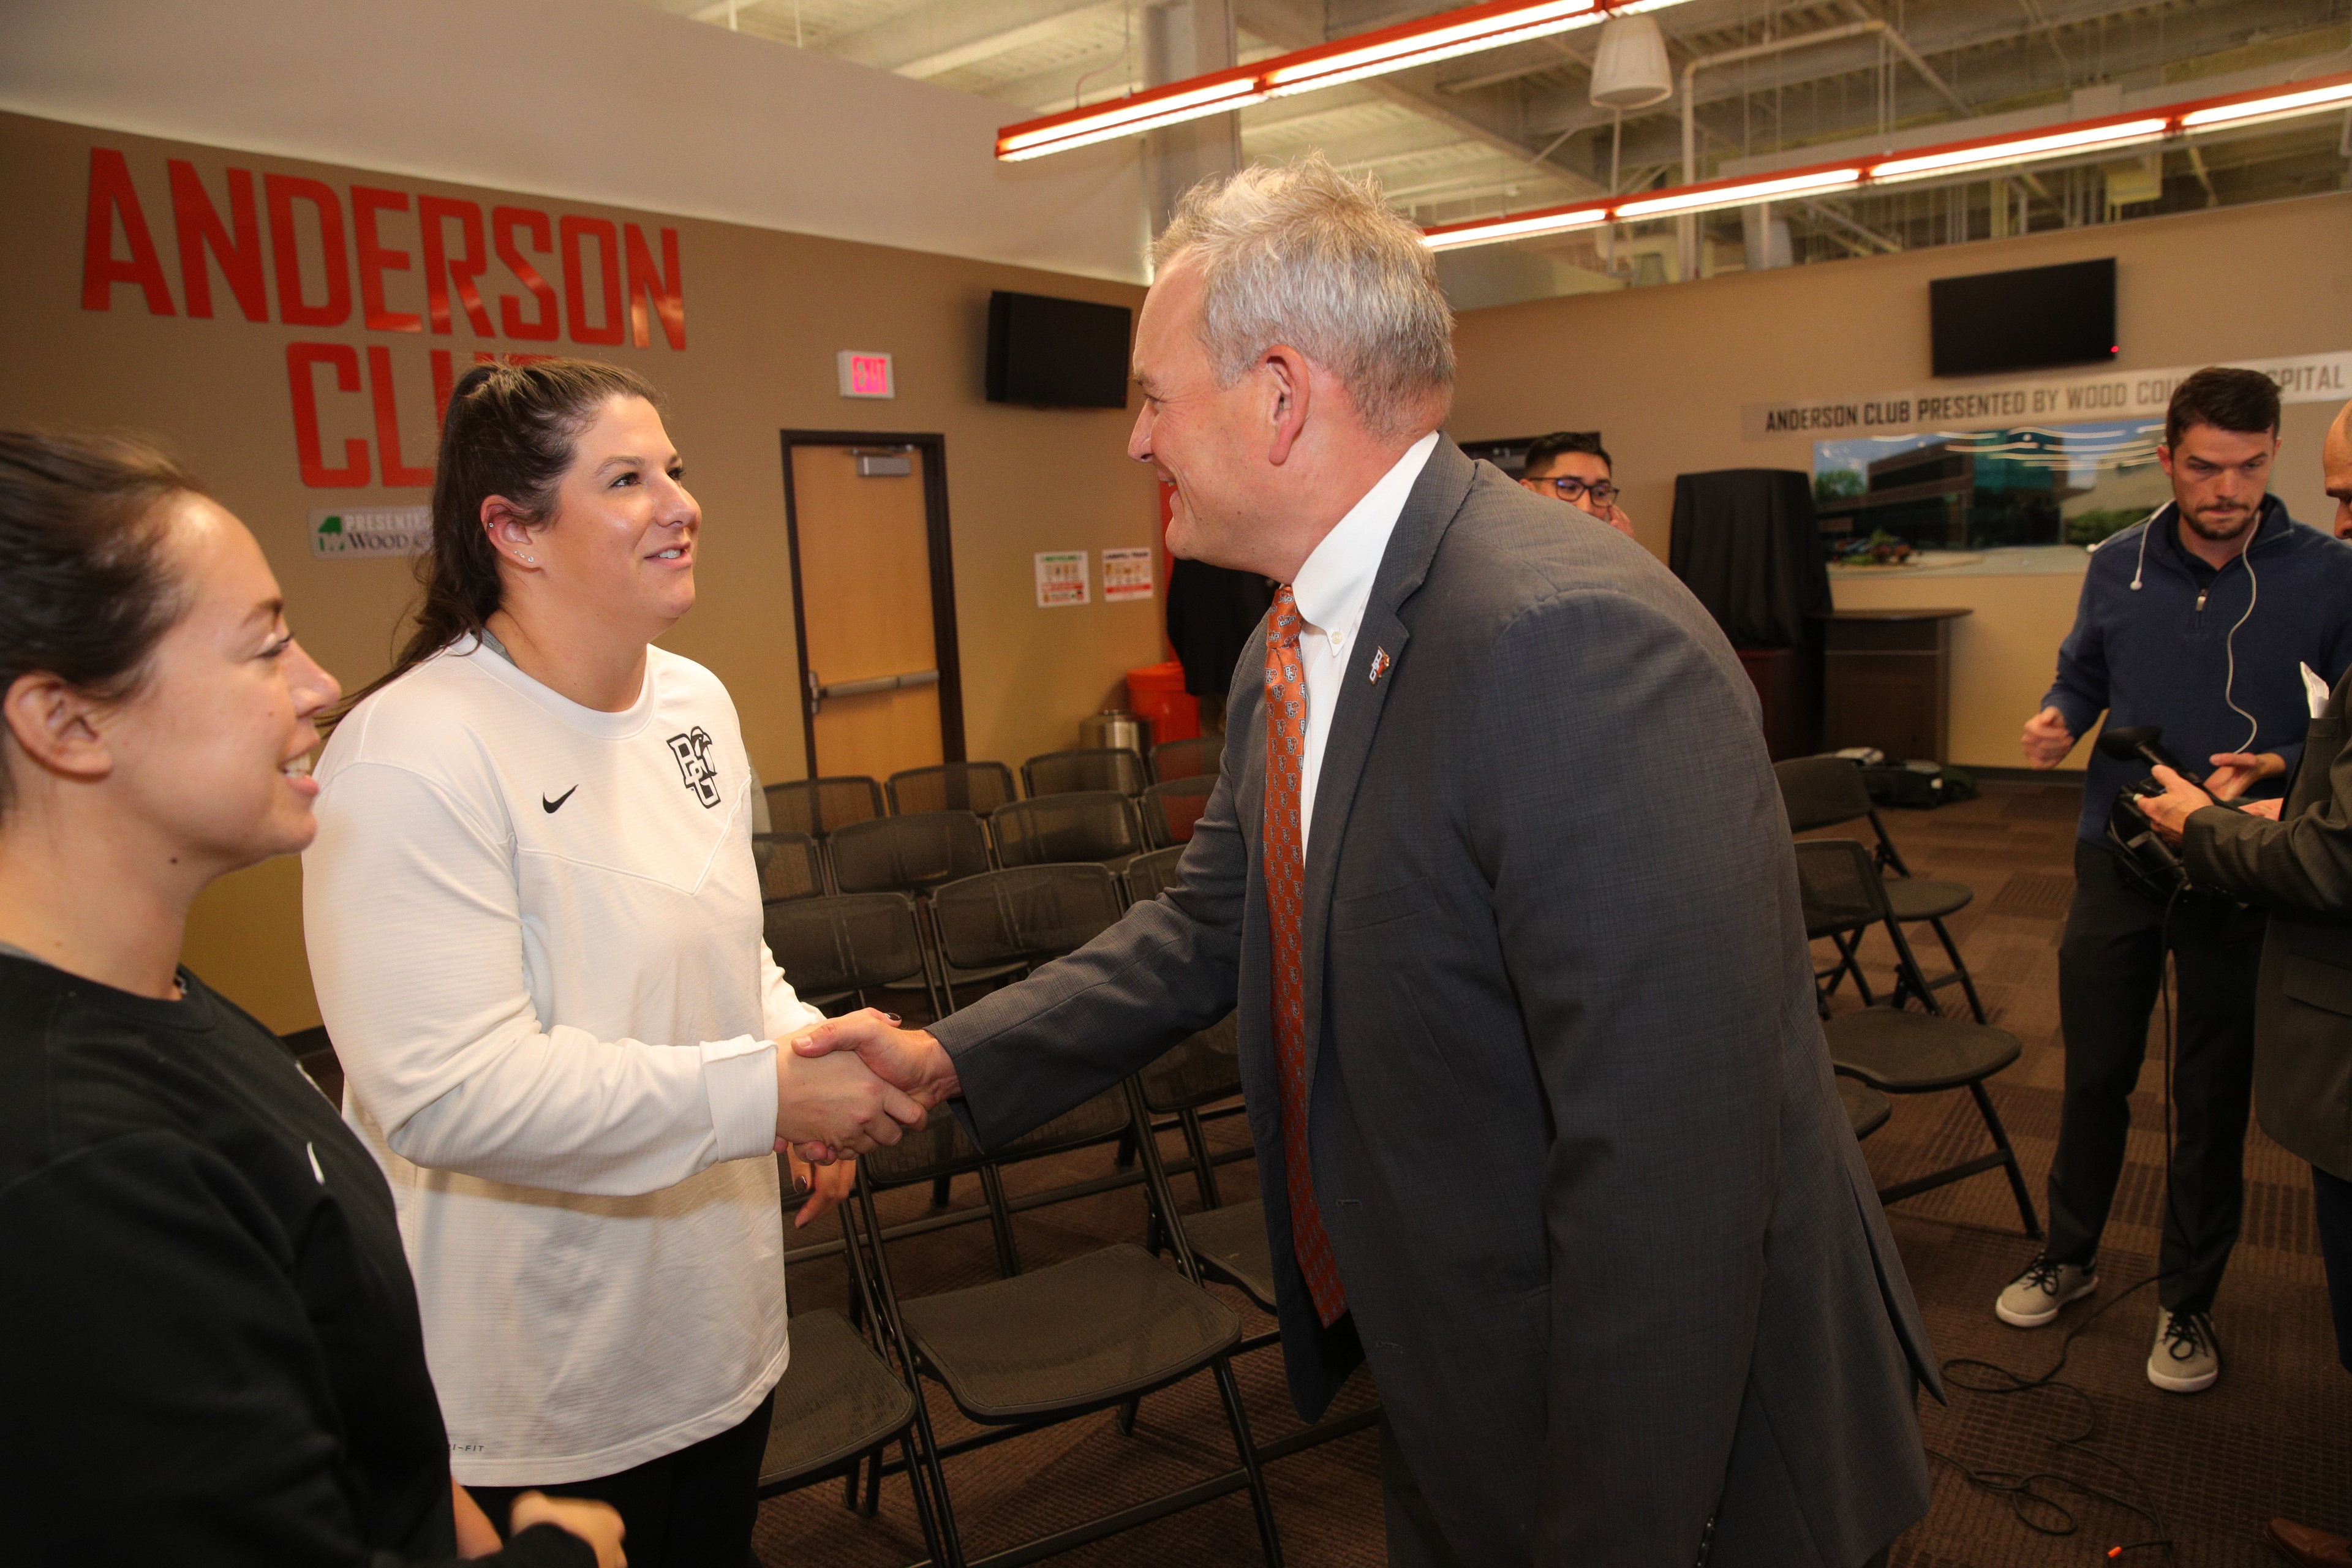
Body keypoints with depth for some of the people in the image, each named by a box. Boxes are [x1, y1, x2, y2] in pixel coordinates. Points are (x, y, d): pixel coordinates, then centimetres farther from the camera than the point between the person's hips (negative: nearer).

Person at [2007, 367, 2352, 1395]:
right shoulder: (2118, 566, -1)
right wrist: (2059, 720, -8)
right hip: (2115, 860, 2)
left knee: (2212, 1101, 11)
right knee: (2093, 1077, 14)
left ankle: (2187, 1302, 30)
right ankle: (2068, 1259, 34)